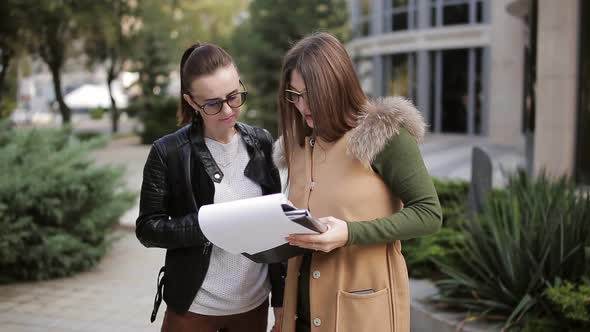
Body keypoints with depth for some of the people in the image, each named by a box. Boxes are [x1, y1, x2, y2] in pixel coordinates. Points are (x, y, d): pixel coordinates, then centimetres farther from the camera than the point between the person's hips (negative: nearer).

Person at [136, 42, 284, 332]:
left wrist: (281, 296, 6)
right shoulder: (169, 152, -10)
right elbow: (147, 229, -7)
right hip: (194, 306, -3)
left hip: (254, 303, 3)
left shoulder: (260, 142, 1)